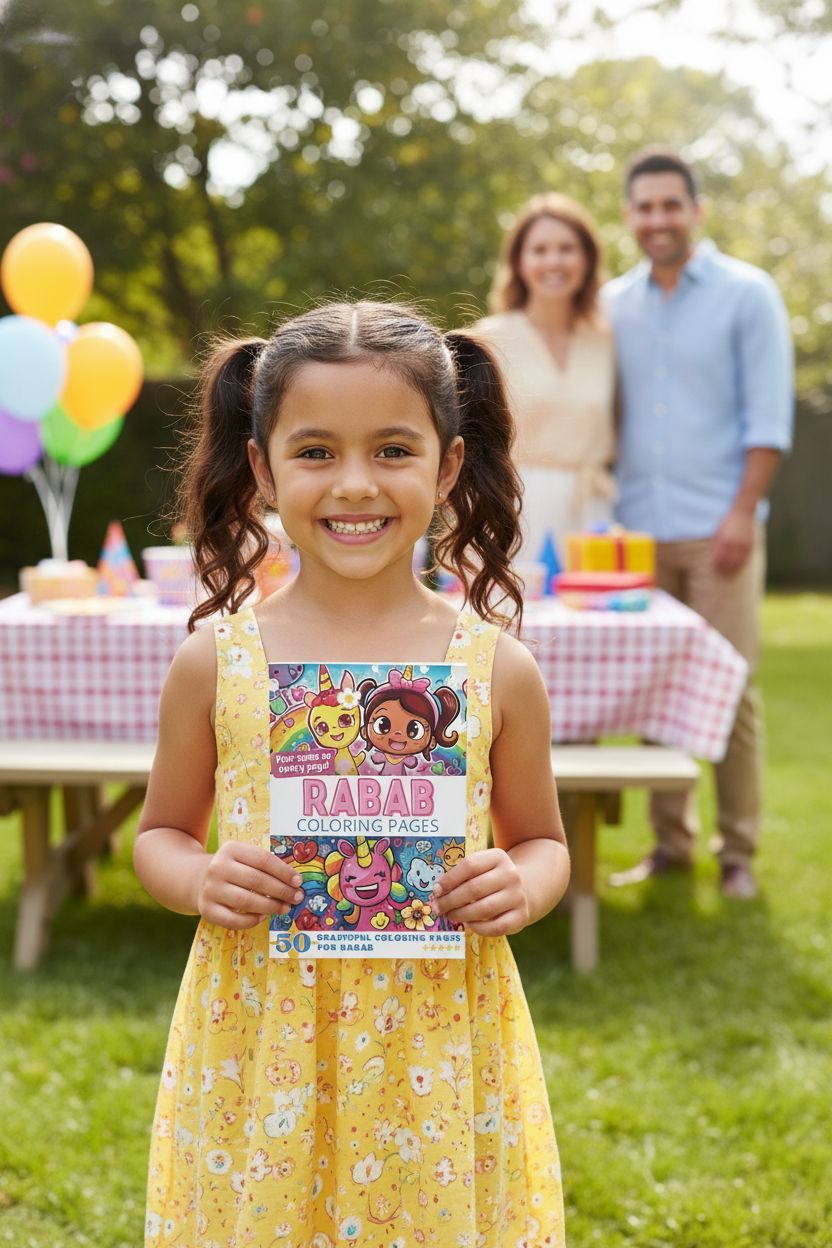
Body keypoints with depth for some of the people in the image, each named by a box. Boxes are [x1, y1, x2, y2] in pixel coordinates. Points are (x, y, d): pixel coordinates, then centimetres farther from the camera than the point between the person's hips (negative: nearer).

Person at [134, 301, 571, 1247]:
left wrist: (521, 887, -12)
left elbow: (542, 840, 9)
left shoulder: (497, 667, -4)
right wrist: (200, 879, -12)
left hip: (437, 1049, 0)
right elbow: (161, 834, 9)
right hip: (258, 1047, 0)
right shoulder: (215, 662, -4)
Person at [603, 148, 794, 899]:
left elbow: (768, 415, -5)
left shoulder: (746, 294, 1)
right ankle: (669, 843, 16)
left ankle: (738, 851, 7)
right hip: (638, 529, 4)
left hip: (717, 528, -4)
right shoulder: (616, 303, 12)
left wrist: (743, 512, -13)